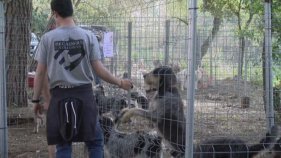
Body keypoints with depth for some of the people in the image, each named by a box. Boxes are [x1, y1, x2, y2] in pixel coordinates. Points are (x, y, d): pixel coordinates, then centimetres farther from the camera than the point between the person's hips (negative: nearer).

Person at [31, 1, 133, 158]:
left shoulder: (47, 38, -2)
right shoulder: (88, 36, -2)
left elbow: (40, 73, 0)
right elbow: (99, 69, -3)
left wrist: (36, 99, 10)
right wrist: (120, 82, 10)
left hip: (60, 96, 0)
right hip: (84, 94, 0)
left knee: (63, 145, 8)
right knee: (95, 141, 11)